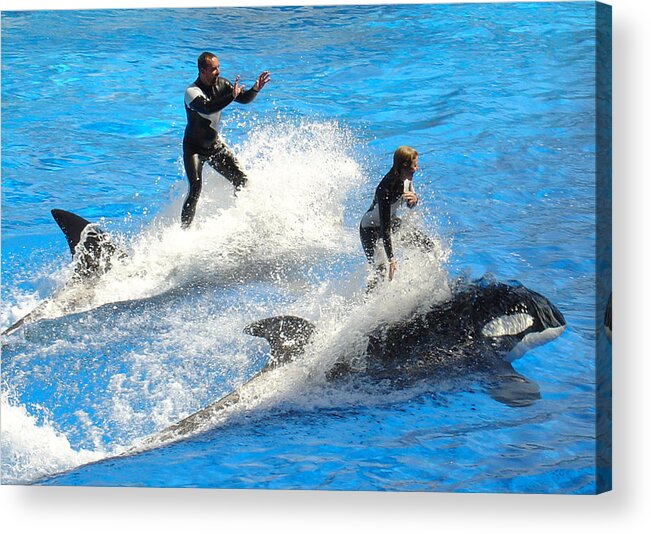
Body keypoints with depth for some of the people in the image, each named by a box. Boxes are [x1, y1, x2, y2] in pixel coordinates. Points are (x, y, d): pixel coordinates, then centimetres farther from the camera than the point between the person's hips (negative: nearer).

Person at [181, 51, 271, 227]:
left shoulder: (221, 84, -4)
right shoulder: (192, 92, -24)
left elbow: (244, 99, 1)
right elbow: (206, 107, -43)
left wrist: (255, 89, -19)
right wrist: (231, 96, -46)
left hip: (214, 144, 6)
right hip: (194, 148, -6)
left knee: (241, 179, 1)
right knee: (195, 190, -18)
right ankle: (184, 229, -12)